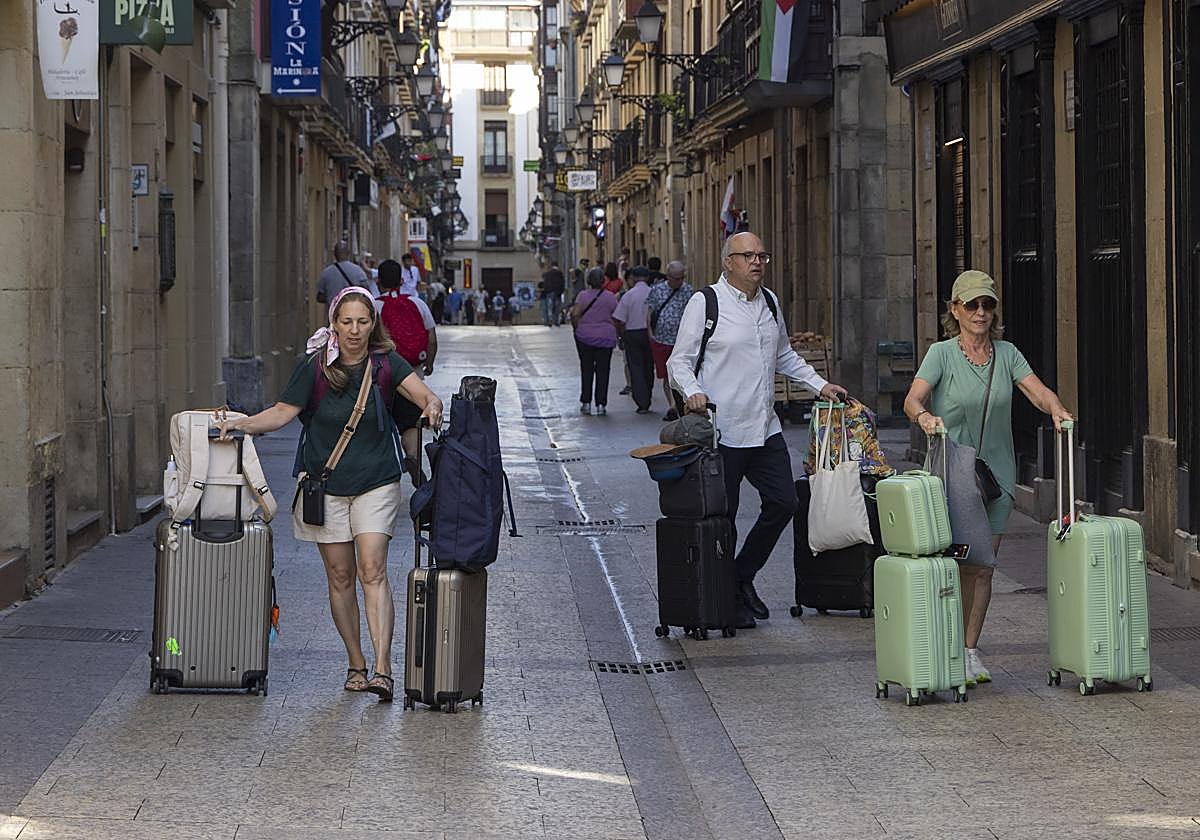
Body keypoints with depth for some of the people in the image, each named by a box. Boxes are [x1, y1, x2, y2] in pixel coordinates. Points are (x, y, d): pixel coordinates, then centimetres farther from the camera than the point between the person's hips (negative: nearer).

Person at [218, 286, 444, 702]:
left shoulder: (386, 363, -5)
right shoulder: (315, 366, -6)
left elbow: (422, 393, -17)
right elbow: (284, 412, -3)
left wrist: (432, 405, -40)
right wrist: (242, 424, -18)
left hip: (375, 484, -1)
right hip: (325, 484, 1)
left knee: (372, 570, -14)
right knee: (340, 576, 6)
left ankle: (382, 669, -20)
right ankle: (356, 664, 20)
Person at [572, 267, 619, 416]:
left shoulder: (583, 295, -5)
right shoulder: (610, 297, -3)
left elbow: (575, 314, -13)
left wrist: (577, 329, 2)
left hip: (585, 337, 0)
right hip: (606, 338, 0)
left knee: (586, 370, 11)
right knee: (602, 371, 4)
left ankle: (586, 403, 12)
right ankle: (601, 405, 2)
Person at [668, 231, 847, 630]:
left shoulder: (770, 303, 14)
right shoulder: (705, 303, -7)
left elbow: (784, 356, 28)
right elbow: (679, 361, -6)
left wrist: (819, 384, 20)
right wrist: (693, 391, -24)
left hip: (765, 428, 7)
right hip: (722, 429, -7)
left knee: (783, 502, 8)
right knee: (723, 518, -1)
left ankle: (743, 576, 26)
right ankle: (729, 599, 11)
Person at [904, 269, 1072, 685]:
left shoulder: (1007, 354, 8)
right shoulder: (941, 353, -4)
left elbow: (1039, 391, -4)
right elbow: (912, 399, -17)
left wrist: (1057, 411, -25)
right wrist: (924, 416, -39)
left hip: (996, 472, 3)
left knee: (982, 566, 4)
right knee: (954, 563, -7)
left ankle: (971, 649, 14)